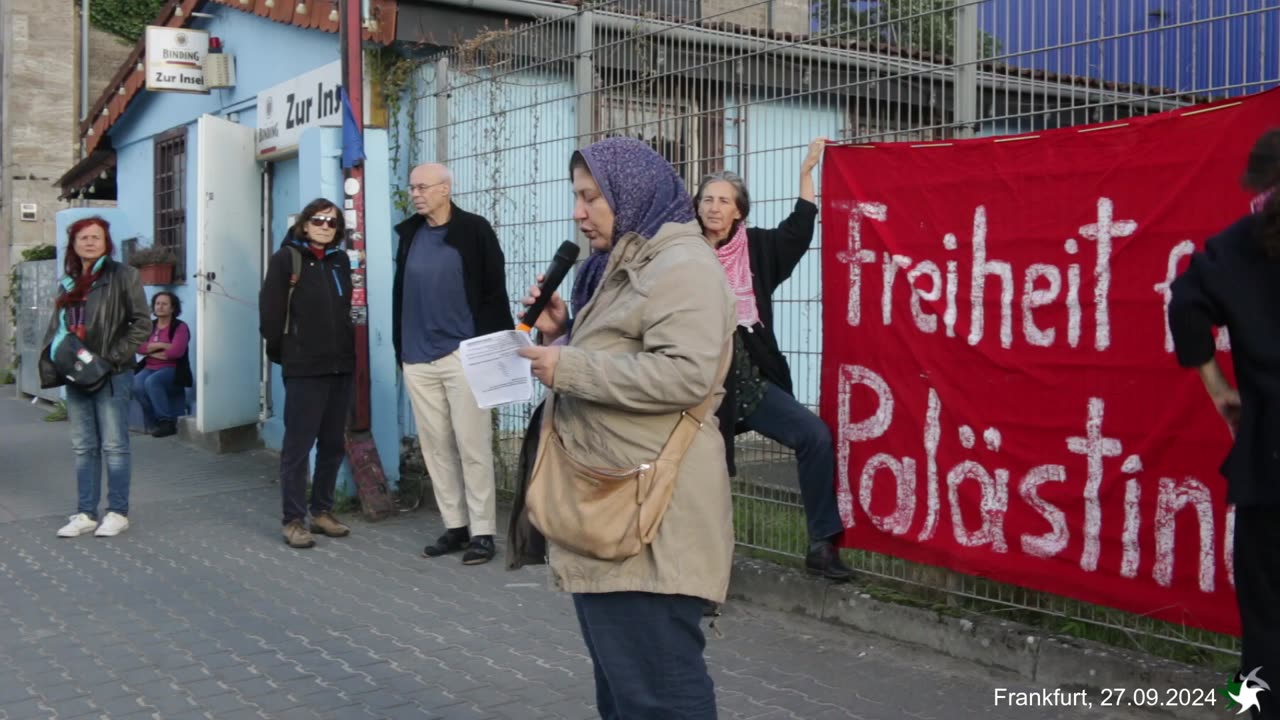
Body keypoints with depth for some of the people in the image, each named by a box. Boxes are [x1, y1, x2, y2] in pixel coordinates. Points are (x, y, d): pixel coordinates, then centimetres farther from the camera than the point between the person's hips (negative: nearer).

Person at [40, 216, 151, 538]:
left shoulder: (122, 276, -4)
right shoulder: (70, 282, 15)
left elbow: (142, 324, -8)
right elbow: (57, 326, 18)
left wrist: (112, 357, -14)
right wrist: (55, 355, -1)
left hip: (111, 375, -6)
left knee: (114, 446, 0)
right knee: (83, 448, 10)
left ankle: (118, 513, 9)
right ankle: (86, 514, 17)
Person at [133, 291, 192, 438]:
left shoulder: (180, 327, -2)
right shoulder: (150, 326, 13)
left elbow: (176, 351, -16)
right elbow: (139, 347, 0)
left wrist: (151, 352, -4)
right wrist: (160, 345, -13)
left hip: (172, 369, -4)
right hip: (150, 368, 5)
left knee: (151, 382, -34)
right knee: (137, 385, -27)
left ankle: (167, 422, -23)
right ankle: (153, 422, -10)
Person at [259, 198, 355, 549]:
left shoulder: (340, 261, 13)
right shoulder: (286, 259, -3)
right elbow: (269, 311, -6)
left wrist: (346, 348, 11)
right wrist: (282, 351, -3)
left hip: (341, 365, 6)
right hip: (303, 368, -6)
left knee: (333, 444, 10)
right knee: (298, 444, -3)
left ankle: (323, 511, 20)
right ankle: (294, 520, 3)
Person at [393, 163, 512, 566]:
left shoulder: (474, 231, -3)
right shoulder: (409, 235, 13)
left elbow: (494, 293, -5)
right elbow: (400, 295, 17)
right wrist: (401, 349, 14)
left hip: (464, 354, -5)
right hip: (418, 359, 6)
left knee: (472, 447, -3)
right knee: (436, 448, 8)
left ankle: (482, 532, 4)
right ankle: (454, 526, 17)